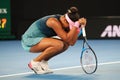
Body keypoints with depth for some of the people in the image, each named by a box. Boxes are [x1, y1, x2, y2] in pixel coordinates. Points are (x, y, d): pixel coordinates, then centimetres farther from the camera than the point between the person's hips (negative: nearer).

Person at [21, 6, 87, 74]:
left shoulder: (64, 22, -3)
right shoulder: (54, 22, -28)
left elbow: (72, 42, -9)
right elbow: (67, 39, -33)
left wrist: (79, 27, -18)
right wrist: (76, 24, -34)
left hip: (38, 39, 9)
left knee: (66, 44, -5)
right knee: (58, 44, -28)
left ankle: (43, 61, 7)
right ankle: (35, 62, -11)